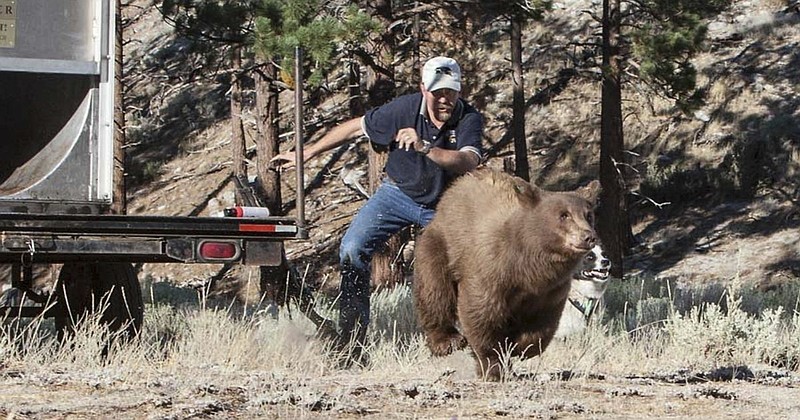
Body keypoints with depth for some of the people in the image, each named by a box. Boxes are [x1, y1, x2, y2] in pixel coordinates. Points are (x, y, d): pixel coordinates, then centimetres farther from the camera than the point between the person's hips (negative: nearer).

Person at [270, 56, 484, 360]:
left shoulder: (469, 119, -22)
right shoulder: (405, 108, -20)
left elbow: (468, 163, -39)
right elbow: (355, 128, -7)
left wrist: (424, 147, -53)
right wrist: (305, 154, -3)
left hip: (443, 205, 0)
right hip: (398, 193, 0)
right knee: (352, 250, -18)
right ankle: (351, 342, -15)